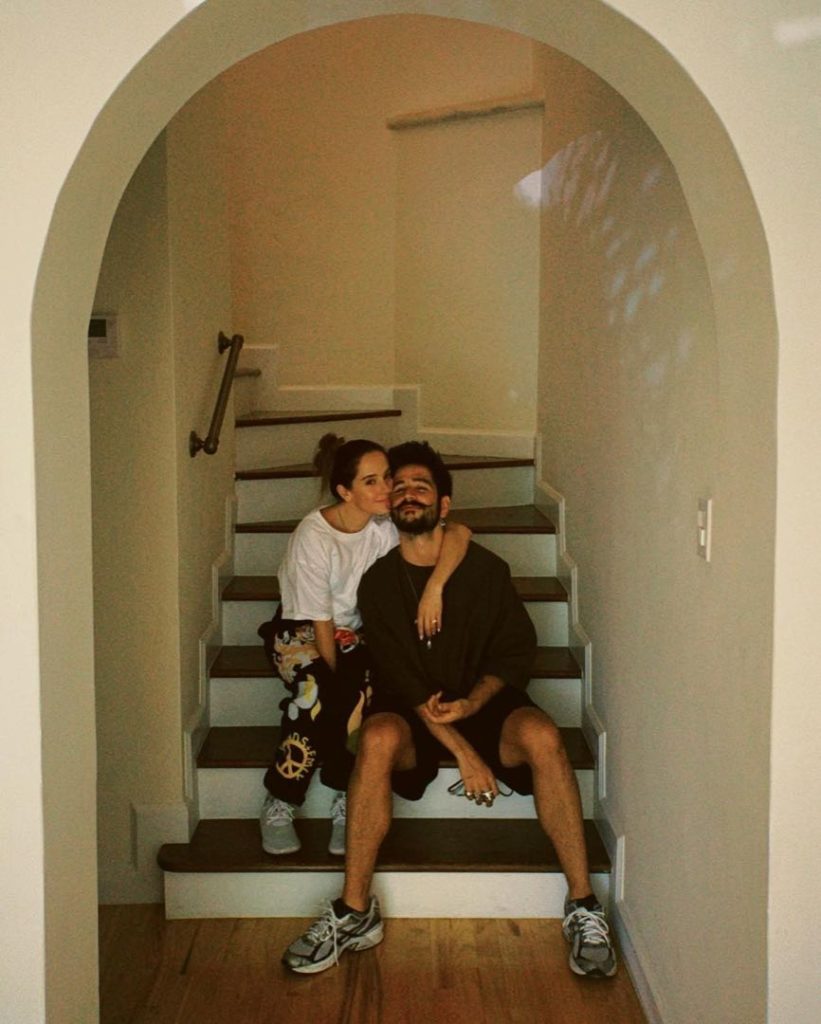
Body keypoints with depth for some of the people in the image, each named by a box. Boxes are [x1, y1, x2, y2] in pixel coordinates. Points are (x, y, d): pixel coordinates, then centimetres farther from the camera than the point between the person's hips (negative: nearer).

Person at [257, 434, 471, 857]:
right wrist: (339, 685, -20)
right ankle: (279, 806, -17)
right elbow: (321, 624, -19)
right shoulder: (313, 536, -22)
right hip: (300, 630, -3)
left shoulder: (387, 524, -13)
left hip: (358, 632, 3)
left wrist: (433, 589, -39)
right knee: (318, 692, -35)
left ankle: (346, 804, -14)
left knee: (363, 692, -32)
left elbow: (459, 533, -24)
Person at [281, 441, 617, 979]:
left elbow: (517, 650, 2)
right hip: (412, 712, 0)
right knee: (378, 737, -34)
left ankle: (584, 905, -23)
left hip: (483, 702, 0)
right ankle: (355, 912, -25)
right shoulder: (379, 581, -2)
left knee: (541, 733, -31)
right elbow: (401, 677, -9)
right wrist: (463, 752, -19)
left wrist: (470, 703, -18)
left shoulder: (486, 568, 0)